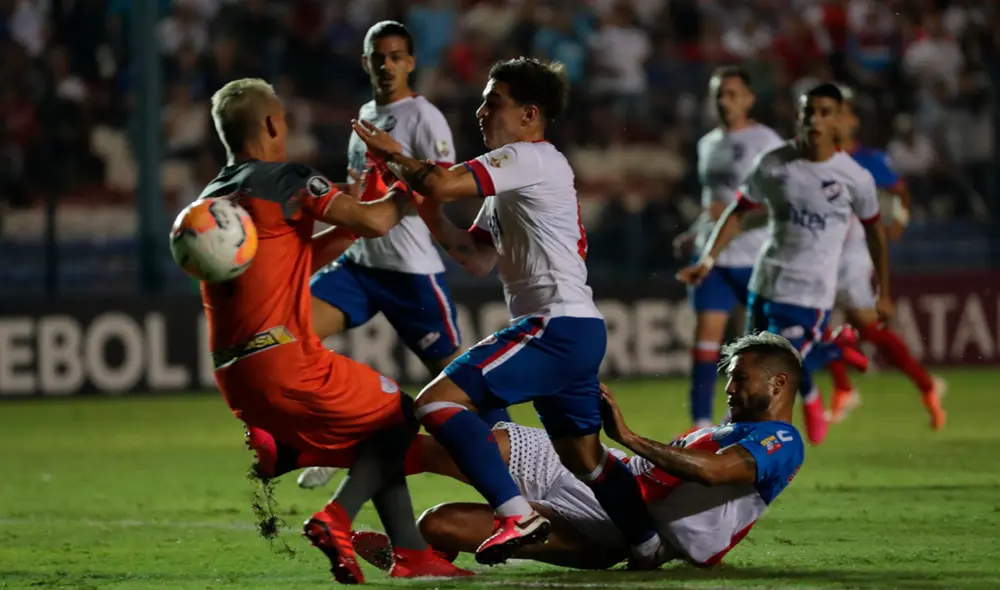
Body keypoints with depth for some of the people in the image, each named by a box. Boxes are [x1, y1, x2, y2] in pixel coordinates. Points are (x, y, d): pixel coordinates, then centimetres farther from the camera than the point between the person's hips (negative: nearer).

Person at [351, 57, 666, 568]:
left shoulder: (530, 159, -9)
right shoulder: (511, 179, 22)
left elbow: (443, 183, -20)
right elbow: (480, 259, 21)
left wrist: (392, 156, -3)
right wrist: (430, 216, 9)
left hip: (557, 328, -11)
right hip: (577, 331, 11)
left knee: (438, 401, -17)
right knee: (584, 457, 21)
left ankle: (516, 514, -23)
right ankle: (649, 544, 27)